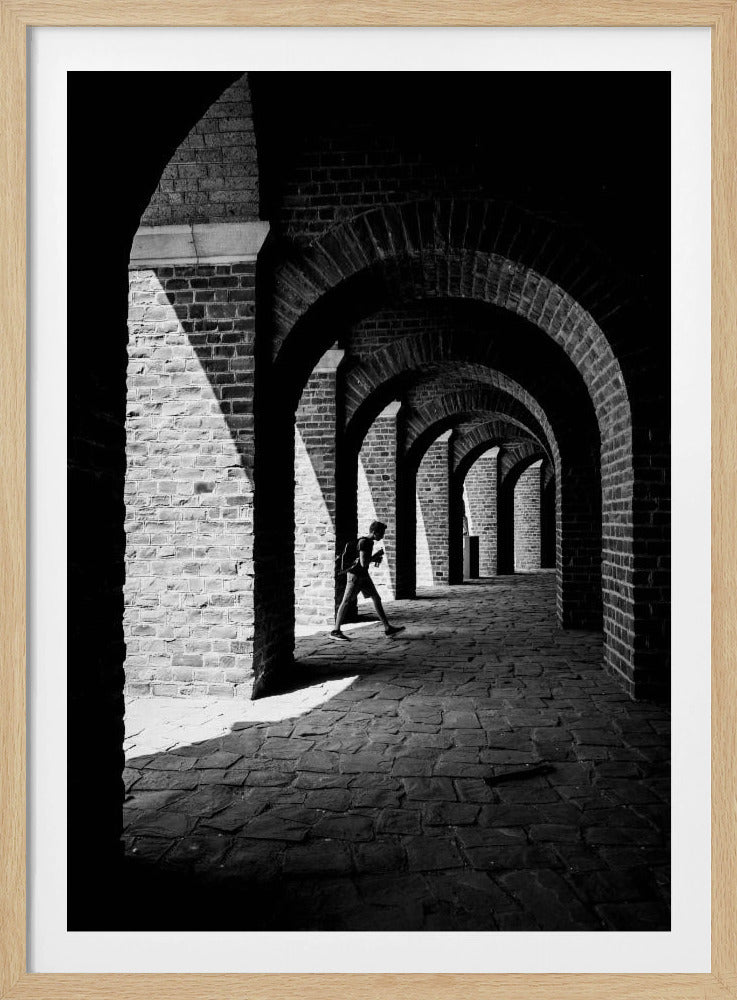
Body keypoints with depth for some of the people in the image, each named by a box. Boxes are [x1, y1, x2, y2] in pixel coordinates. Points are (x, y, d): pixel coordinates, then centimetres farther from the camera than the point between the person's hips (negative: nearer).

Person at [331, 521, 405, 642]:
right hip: (355, 575, -9)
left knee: (377, 599, 7)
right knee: (346, 602, -5)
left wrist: (376, 558, 5)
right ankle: (335, 631, 1)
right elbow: (363, 563, -25)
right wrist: (376, 556, -11)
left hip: (364, 575, 9)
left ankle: (388, 628, 12)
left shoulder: (370, 542, 10)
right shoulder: (363, 542, -19)